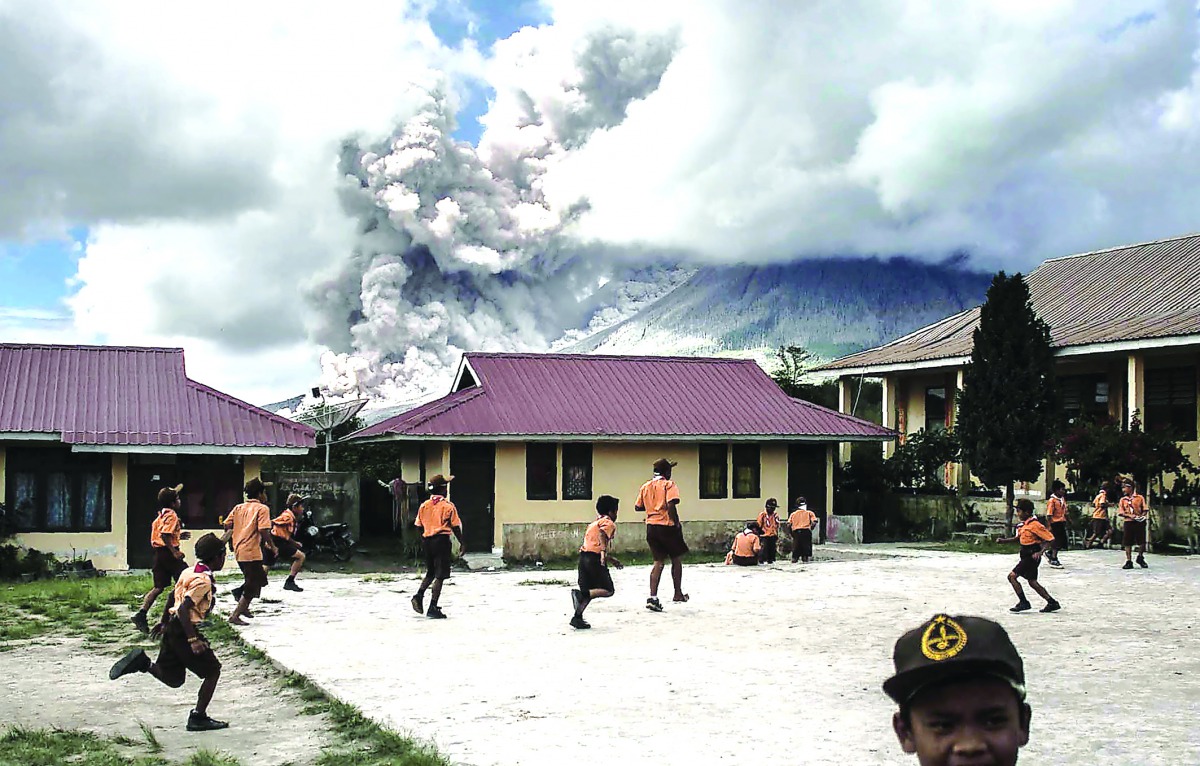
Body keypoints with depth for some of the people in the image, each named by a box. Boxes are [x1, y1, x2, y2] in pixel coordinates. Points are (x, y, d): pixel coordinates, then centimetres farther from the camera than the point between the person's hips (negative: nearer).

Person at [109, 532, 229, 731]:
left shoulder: (189, 572, 12)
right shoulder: (204, 580, -17)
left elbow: (173, 596, 21)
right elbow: (184, 608, -25)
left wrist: (164, 622, 32)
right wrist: (193, 640, -27)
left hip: (171, 628, 9)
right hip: (184, 631, -9)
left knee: (173, 679, 15)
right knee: (213, 670, 4)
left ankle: (142, 662, -3)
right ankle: (198, 717, 3)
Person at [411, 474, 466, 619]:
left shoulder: (424, 505, 6)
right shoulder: (448, 506, -8)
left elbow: (420, 526, 10)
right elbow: (455, 527, -6)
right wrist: (462, 543, 3)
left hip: (427, 540, 6)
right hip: (441, 540, -6)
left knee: (430, 573, 20)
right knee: (440, 576, -1)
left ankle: (419, 595, -2)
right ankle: (433, 608, -4)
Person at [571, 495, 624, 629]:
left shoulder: (595, 522, 28)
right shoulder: (609, 523, 1)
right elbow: (602, 535, -21)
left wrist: (611, 559, 41)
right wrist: (604, 552, -35)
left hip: (584, 556, 8)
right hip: (595, 559, -8)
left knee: (588, 591, 13)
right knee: (608, 590, -4)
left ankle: (578, 617, 2)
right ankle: (581, 594, -24)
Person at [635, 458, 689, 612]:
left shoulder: (645, 486, 11)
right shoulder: (669, 485, -6)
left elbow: (638, 507, 13)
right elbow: (671, 505, -19)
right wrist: (677, 523, -12)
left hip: (651, 526, 5)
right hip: (667, 525, -5)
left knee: (659, 562, 8)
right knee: (676, 559, 13)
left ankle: (653, 597, -5)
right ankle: (678, 594, 19)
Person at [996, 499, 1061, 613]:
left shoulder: (1035, 525, -18)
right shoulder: (1023, 525, 10)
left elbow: (1050, 539, -18)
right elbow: (1018, 538, 24)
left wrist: (1040, 552, -27)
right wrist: (1003, 540, 11)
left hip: (1031, 556, -10)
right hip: (1026, 556, 10)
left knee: (1012, 576, -11)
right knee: (1032, 582, 13)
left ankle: (1023, 602, -8)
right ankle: (1052, 603, 20)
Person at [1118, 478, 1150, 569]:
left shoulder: (1140, 498, 4)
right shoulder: (1123, 500, 11)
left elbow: (1145, 509, 3)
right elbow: (1121, 512, 2)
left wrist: (1143, 515, -18)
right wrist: (1130, 515, -14)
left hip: (1139, 522, -2)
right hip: (1128, 523, 2)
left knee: (1142, 542, -1)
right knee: (1127, 543, -1)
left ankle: (1140, 558, 22)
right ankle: (1128, 561, 6)